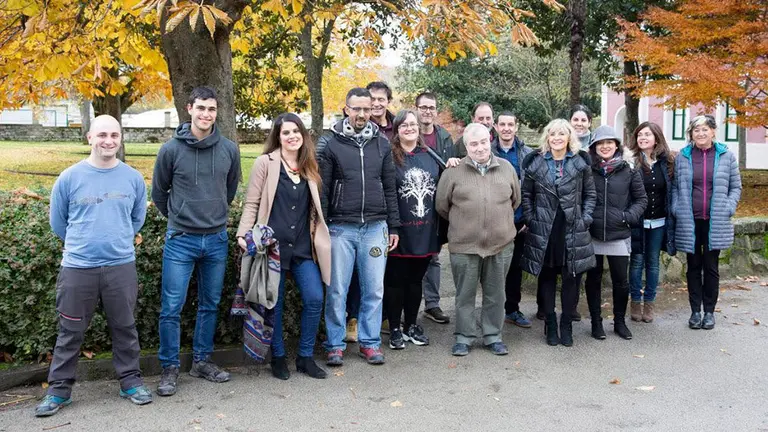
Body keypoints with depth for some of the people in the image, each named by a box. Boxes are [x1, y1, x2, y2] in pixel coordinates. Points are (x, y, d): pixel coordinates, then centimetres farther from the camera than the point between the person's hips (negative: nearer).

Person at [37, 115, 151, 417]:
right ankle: (59, 388, 21)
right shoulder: (69, 178, -4)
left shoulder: (133, 178, 0)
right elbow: (57, 223, 8)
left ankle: (130, 380, 25)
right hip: (77, 268, -1)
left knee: (124, 327, 12)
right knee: (70, 332, 8)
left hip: (121, 266, 1)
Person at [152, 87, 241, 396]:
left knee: (210, 305, 12)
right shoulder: (171, 149, -6)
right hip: (180, 240, -3)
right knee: (171, 307, -1)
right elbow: (159, 192, 7)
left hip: (217, 240, 3)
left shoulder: (229, 150, 0)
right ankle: (170, 368, 13)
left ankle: (202, 361, 26)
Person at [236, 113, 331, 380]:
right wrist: (244, 233, -13)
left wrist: (320, 239, 12)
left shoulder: (309, 166, 12)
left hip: (303, 247, 4)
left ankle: (305, 357, 13)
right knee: (275, 303, 4)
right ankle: (278, 358, 22)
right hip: (274, 245, -4)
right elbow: (252, 203, -2)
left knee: (315, 298, -3)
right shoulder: (266, 163, -1)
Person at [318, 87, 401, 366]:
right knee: (337, 290, 3)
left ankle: (370, 342, 19)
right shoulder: (330, 144, 0)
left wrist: (393, 227, 8)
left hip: (375, 228, 3)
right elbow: (321, 190, -1)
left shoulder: (381, 144, 9)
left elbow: (389, 189, 11)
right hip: (340, 228, -2)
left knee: (374, 290, 6)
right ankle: (335, 345, 16)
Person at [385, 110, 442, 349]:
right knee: (396, 280, 5)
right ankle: (395, 329, 17)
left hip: (425, 230, 4)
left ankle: (412, 325, 28)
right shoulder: (390, 157, -5)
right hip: (399, 230, -4)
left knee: (416, 279, 15)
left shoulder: (430, 156, 10)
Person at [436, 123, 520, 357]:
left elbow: (515, 200, 16)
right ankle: (464, 337, 21)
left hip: (501, 243, 2)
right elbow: (442, 205, 4)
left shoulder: (506, 168, 4)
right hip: (464, 245, -2)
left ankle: (493, 336, 26)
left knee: (495, 294, 12)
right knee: (465, 294, 8)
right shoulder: (453, 171, -4)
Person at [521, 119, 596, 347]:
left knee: (572, 277, 3)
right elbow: (526, 194, 8)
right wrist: (530, 219, -1)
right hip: (543, 230, 0)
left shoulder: (581, 162, 3)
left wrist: (585, 218, -2)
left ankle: (566, 324, 18)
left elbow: (590, 194, 8)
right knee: (547, 277, 8)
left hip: (573, 231, 0)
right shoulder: (535, 163, 3)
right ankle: (550, 324, 20)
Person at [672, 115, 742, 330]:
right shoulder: (682, 157, 3)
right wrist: (676, 209, -4)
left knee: (711, 267, 6)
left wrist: (728, 209, -5)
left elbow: (735, 187, 7)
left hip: (715, 223, -1)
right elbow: (675, 187, 8)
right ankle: (695, 310, 18)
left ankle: (709, 311, 18)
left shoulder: (726, 156, 2)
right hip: (689, 222, 1)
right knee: (693, 267, 9)